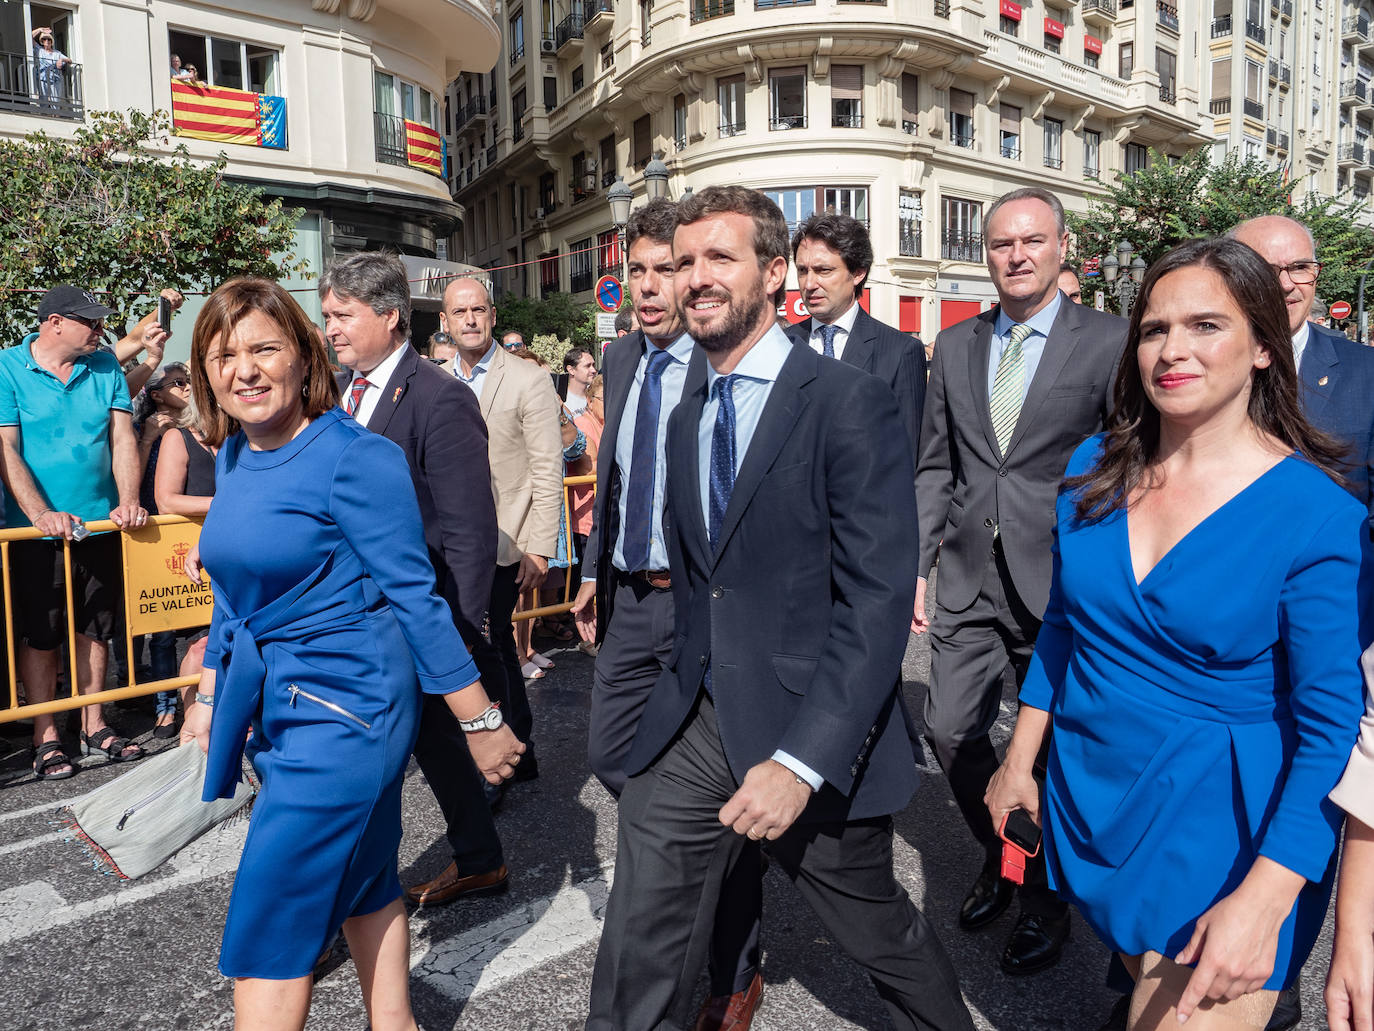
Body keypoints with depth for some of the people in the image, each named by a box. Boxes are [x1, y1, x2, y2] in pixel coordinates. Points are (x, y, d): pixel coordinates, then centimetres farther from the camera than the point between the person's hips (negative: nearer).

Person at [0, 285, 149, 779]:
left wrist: (128, 501, -11)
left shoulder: (105, 367, 6)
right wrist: (42, 515, -20)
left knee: (96, 627, 11)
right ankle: (46, 738, 16)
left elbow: (122, 437, 2)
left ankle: (95, 726, 24)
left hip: (100, 525, 4)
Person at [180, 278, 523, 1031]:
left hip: (343, 706, -8)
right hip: (276, 700, 8)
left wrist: (481, 723, -14)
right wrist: (209, 695, 18)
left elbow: (414, 595, -18)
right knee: (363, 876, 21)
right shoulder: (234, 455, 6)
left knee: (268, 922, 0)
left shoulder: (354, 459, -18)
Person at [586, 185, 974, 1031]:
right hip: (694, 730, 6)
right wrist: (693, 688, 10)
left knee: (879, 931, 19)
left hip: (814, 739, -5)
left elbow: (880, 601, -19)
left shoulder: (851, 402, -13)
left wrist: (802, 760, -24)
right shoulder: (687, 418, 11)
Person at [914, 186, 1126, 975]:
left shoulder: (1109, 341, -4)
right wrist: (916, 566, 5)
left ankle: (1046, 896, 35)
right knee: (950, 732, 6)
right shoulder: (956, 344, 9)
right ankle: (1001, 859, 36)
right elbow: (935, 467, 10)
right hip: (971, 579, 4)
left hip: (1061, 582, -3)